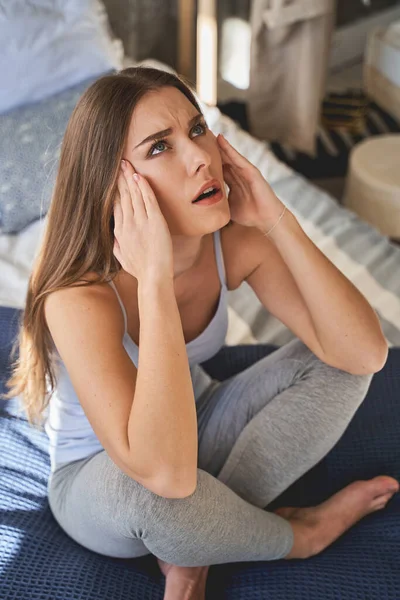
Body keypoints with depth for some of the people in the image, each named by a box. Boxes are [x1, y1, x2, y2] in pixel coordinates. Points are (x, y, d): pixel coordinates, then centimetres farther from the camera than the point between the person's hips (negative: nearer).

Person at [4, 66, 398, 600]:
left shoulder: (235, 241, -18)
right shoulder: (80, 297, -33)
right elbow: (166, 472, -46)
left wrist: (278, 222, -31)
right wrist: (154, 275, -45)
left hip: (196, 431, 5)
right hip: (96, 480, -4)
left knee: (332, 361, -13)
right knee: (147, 490, -40)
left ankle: (194, 555, -13)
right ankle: (298, 534, -6)